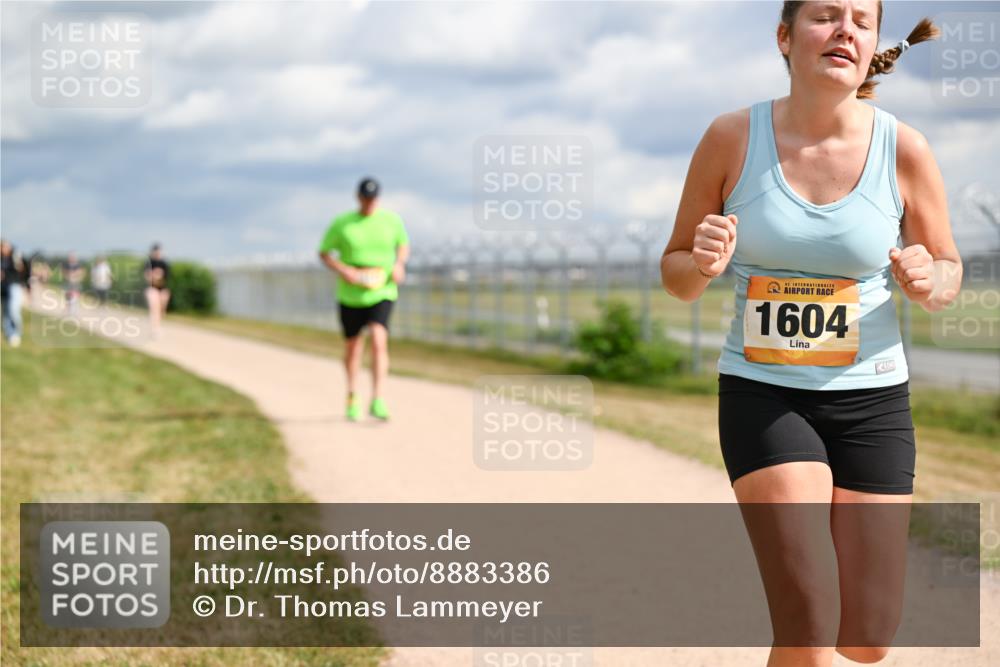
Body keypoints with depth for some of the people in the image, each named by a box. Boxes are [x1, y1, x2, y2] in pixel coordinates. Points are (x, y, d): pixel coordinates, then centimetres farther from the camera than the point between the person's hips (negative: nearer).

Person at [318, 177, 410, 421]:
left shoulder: (391, 220, 0)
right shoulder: (341, 224, -4)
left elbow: (404, 244, 17)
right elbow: (324, 253, 2)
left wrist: (399, 264, -4)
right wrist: (344, 270, -15)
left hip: (382, 293, -1)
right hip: (350, 295, 1)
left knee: (379, 340, -21)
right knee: (352, 346, 12)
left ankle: (377, 401, -22)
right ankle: (352, 396, 36)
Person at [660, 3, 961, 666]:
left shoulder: (905, 150, -6)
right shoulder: (732, 138, -7)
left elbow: (949, 269, 8)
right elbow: (675, 270, 4)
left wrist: (929, 282, -16)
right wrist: (703, 266, -20)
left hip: (871, 399, 2)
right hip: (763, 395, -2)